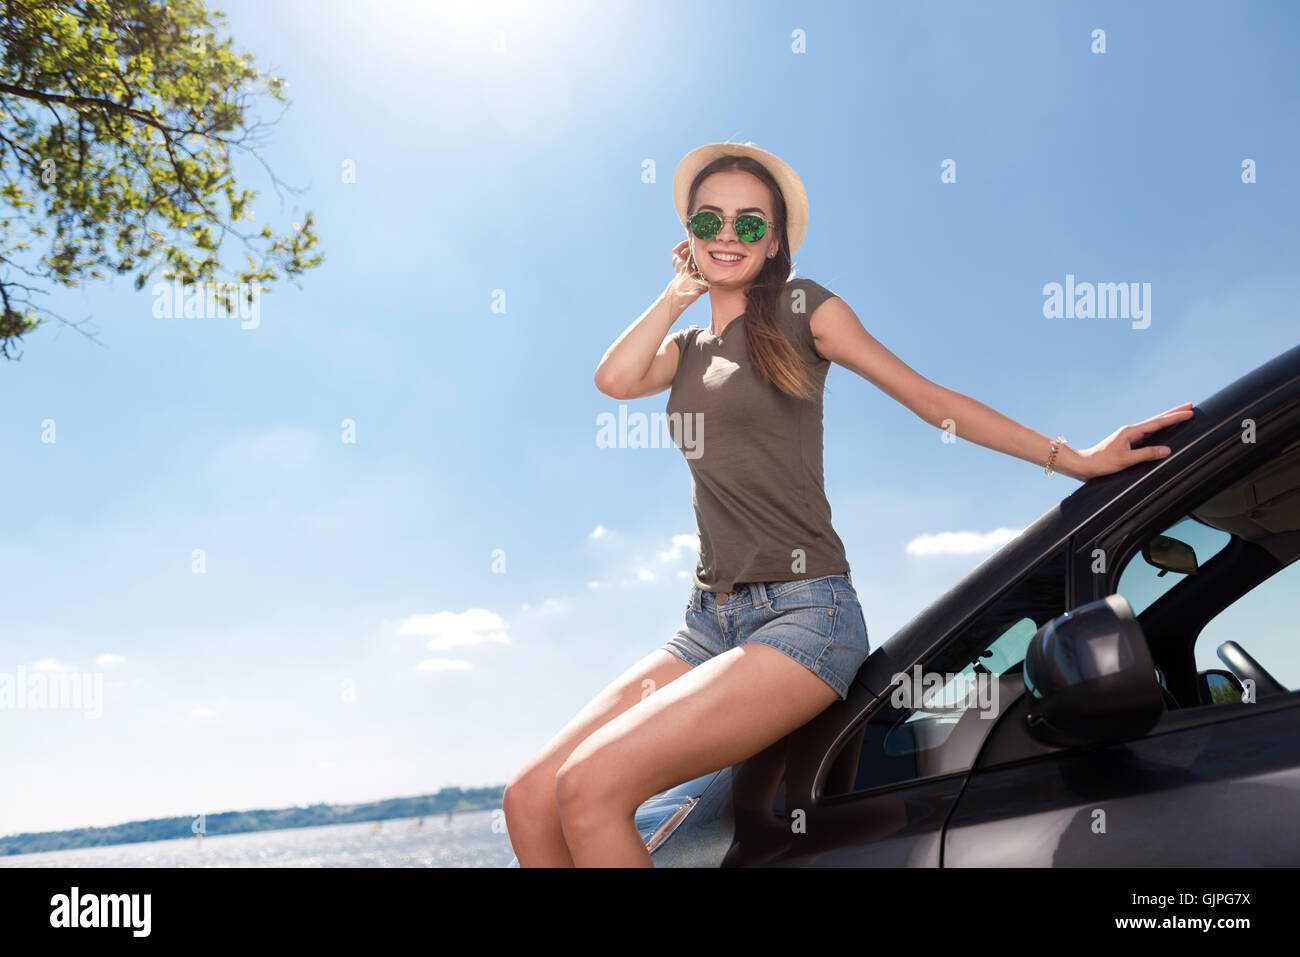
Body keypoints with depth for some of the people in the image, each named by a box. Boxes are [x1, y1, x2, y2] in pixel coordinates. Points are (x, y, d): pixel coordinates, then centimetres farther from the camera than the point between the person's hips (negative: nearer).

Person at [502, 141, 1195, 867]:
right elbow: (616, 379, -2)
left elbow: (931, 399, 1)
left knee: (590, 790, -23)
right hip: (711, 619, 6)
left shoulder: (801, 309, 4)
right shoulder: (688, 348, 19)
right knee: (530, 802, -7)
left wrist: (1072, 458, -3)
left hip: (803, 616, -6)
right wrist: (682, 289, 11)